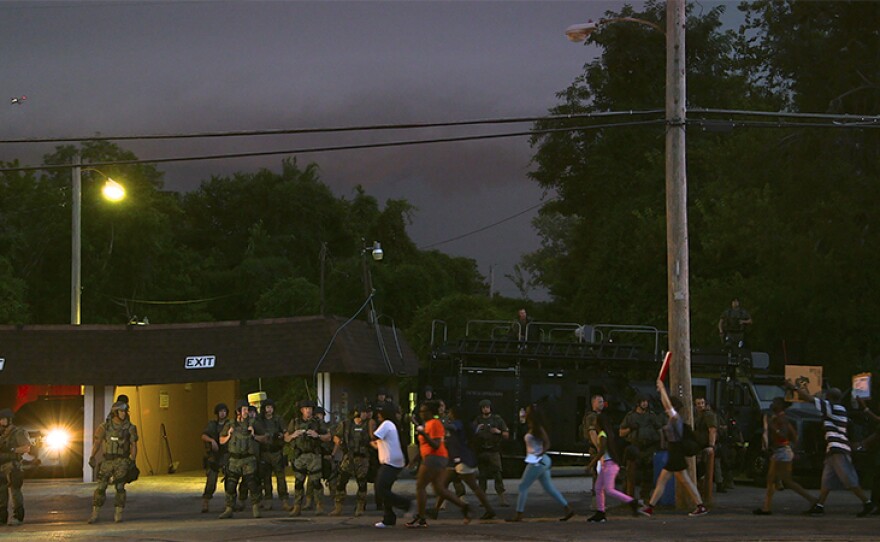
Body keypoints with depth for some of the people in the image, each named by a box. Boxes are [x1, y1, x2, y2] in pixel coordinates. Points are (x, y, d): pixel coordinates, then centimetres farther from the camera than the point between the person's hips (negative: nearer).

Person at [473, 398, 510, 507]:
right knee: (482, 476, 4)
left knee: (498, 474, -12)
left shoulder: (497, 419, 6)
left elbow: (507, 435, 9)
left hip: (494, 451, -2)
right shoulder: (477, 421, 11)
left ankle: (501, 498, -15)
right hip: (481, 452, 2)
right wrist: (477, 430, -7)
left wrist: (499, 432, -10)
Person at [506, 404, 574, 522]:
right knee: (549, 487, 11)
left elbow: (547, 443, -19)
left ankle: (518, 515, 2)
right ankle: (568, 509, 10)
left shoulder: (537, 428, -14)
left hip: (537, 462, -10)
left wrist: (540, 454, -28)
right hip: (540, 462, 10)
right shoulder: (531, 428, 13)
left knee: (523, 486, -2)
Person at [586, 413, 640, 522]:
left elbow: (601, 452, -21)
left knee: (609, 489, -11)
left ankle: (632, 502, -13)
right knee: (598, 488, 11)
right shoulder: (610, 433, 13)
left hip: (609, 464, -10)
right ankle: (600, 513, 12)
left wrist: (592, 463, -15)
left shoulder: (602, 435, -15)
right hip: (605, 465, 10)